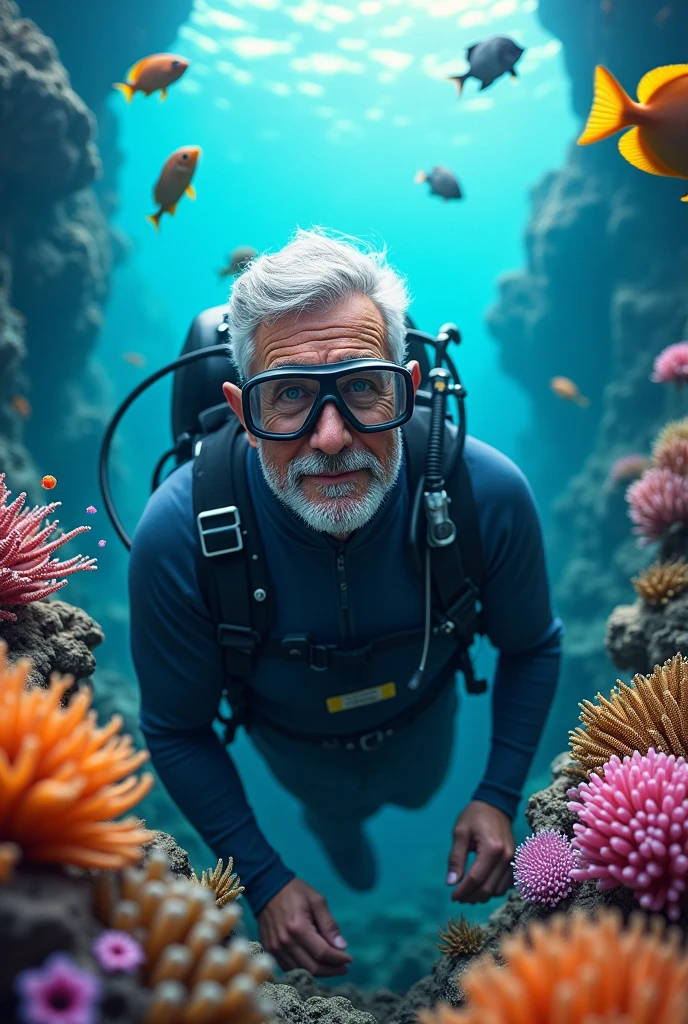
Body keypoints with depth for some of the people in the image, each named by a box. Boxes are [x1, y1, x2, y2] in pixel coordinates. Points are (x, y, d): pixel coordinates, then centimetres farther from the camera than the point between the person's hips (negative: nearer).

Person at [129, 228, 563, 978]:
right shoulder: (177, 535, -39)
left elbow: (532, 647, -14)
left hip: (423, 719, 1)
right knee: (338, 813, 34)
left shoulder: (489, 495, -35)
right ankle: (335, 822, 72)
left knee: (417, 795, 36)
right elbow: (176, 731, -21)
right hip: (294, 741, -1)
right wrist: (263, 880, -24)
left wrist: (499, 796, -21)